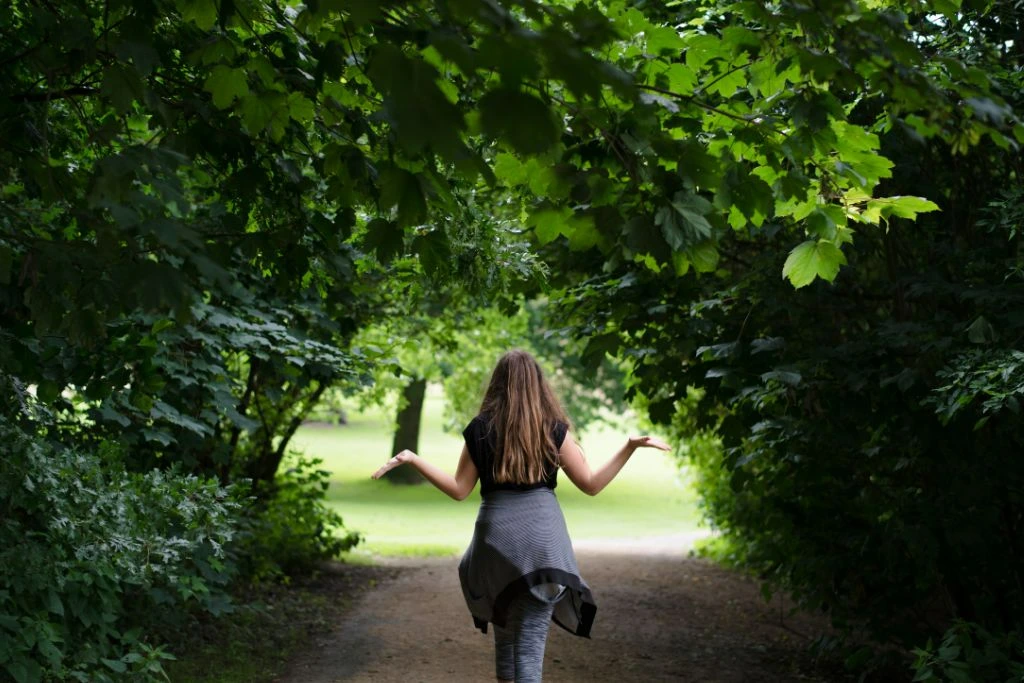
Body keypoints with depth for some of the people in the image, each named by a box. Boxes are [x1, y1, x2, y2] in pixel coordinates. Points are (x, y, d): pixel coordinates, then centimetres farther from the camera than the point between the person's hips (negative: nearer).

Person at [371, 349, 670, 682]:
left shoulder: (480, 429, 3)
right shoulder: (553, 429, 0)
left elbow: (459, 489, 6)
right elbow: (591, 484, 2)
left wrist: (412, 459, 13)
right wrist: (631, 446, 5)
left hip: (497, 539, 2)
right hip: (542, 539, -2)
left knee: (504, 632, 20)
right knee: (530, 642, -2)